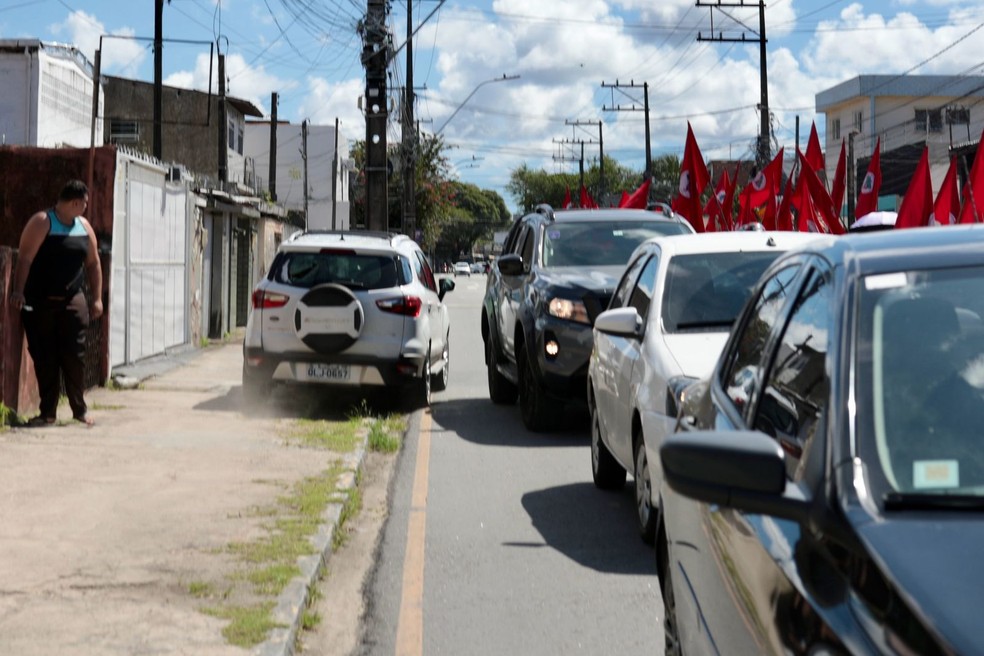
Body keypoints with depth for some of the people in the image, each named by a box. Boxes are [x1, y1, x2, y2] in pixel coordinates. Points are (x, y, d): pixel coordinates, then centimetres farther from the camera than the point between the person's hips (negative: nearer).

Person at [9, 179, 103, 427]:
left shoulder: (84, 226, 10)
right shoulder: (41, 223, -9)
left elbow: (93, 264, 15)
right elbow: (25, 259, -17)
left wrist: (97, 298, 10)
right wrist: (18, 291, -28)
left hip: (72, 302, 4)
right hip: (39, 302, -4)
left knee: (74, 355, -1)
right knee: (44, 358, 0)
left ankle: (79, 408, 12)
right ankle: (48, 412, 8)